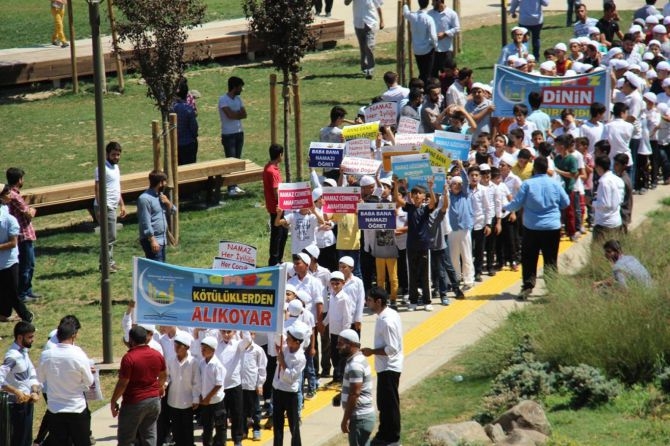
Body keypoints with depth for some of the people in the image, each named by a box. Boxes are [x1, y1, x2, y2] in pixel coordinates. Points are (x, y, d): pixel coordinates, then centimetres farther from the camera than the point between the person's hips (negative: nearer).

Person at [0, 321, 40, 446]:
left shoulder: (23, 352, 8)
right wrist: (16, 392, -33)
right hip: (19, 404, -10)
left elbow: (32, 375, 12)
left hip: (27, 402, 10)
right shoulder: (13, 356, -22)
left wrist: (35, 392, -5)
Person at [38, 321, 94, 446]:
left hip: (54, 409, 2)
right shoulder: (79, 356, -16)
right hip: (77, 409, -2)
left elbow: (40, 379, 6)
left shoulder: (46, 355, -9)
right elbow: (89, 382, -4)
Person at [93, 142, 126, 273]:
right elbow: (98, 189, -18)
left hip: (112, 207, 9)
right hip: (105, 207, -9)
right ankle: (106, 264, -6)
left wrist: (122, 205, 24)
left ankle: (109, 262, 17)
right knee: (110, 237, -9)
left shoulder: (115, 167, 17)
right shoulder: (103, 168, -13)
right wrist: (101, 208, -24)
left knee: (109, 237, 12)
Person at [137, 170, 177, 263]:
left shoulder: (160, 195, 12)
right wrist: (152, 240, -22)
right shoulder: (145, 199, -16)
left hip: (162, 239, 9)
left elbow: (173, 211, 20)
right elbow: (146, 222, -20)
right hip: (152, 240, -9)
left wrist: (168, 203, -1)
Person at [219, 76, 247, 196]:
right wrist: (239, 113, -5)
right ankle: (231, 188, -7)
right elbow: (230, 115, -22)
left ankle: (235, 186, 13)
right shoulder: (223, 100, -12)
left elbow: (244, 114, 3)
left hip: (239, 133, 7)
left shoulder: (238, 99, 11)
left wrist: (235, 114, -13)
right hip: (228, 135, -7)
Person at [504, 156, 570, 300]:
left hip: (531, 228, -1)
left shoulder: (527, 184, -9)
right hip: (552, 228, 1)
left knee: (529, 260, 8)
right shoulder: (555, 184, -4)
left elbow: (516, 204, -5)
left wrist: (505, 208, 15)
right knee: (551, 260, 9)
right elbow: (566, 203, 6)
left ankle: (527, 287, 2)